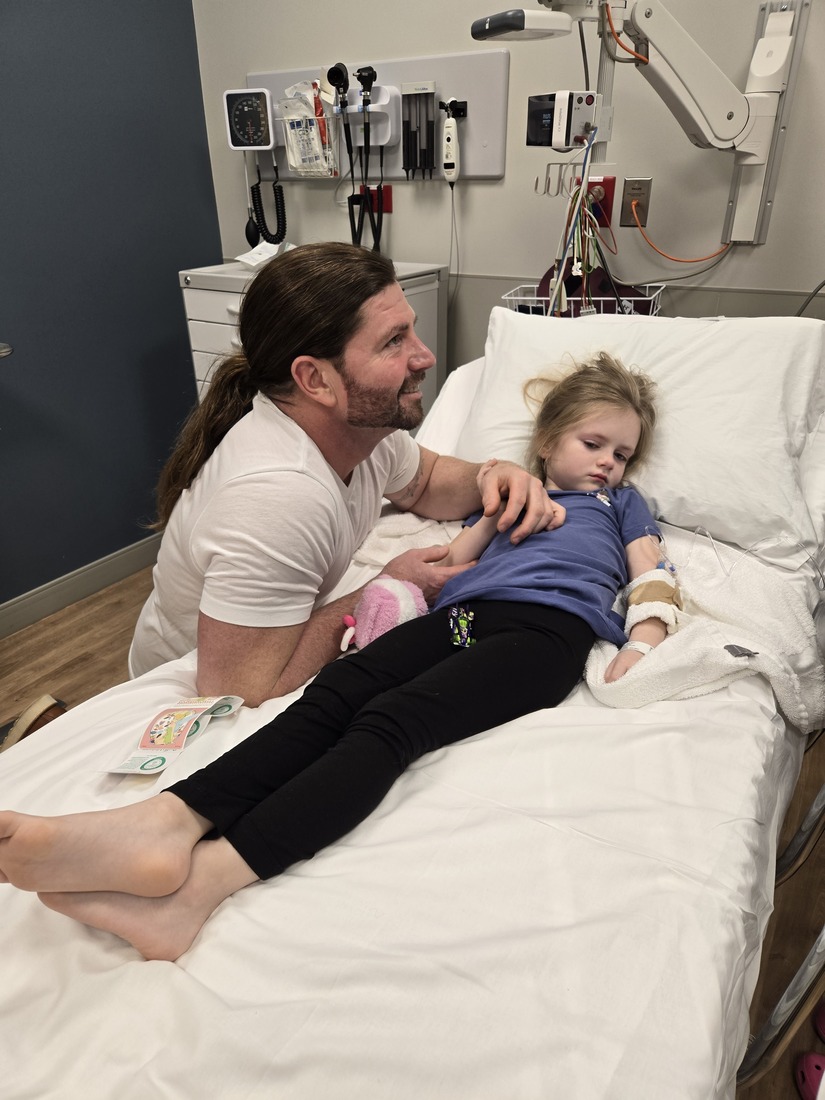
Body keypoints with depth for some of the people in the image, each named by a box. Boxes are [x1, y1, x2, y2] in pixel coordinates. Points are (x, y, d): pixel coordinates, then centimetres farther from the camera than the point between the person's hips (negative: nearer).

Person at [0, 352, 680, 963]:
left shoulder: (623, 501, 34)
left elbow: (654, 581, 20)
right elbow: (453, 562, 26)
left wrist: (643, 641, 0)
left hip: (548, 626, -3)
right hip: (460, 614, 4)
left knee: (392, 720, -32)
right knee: (335, 692, -28)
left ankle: (210, 873, -48)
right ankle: (169, 821, -45)